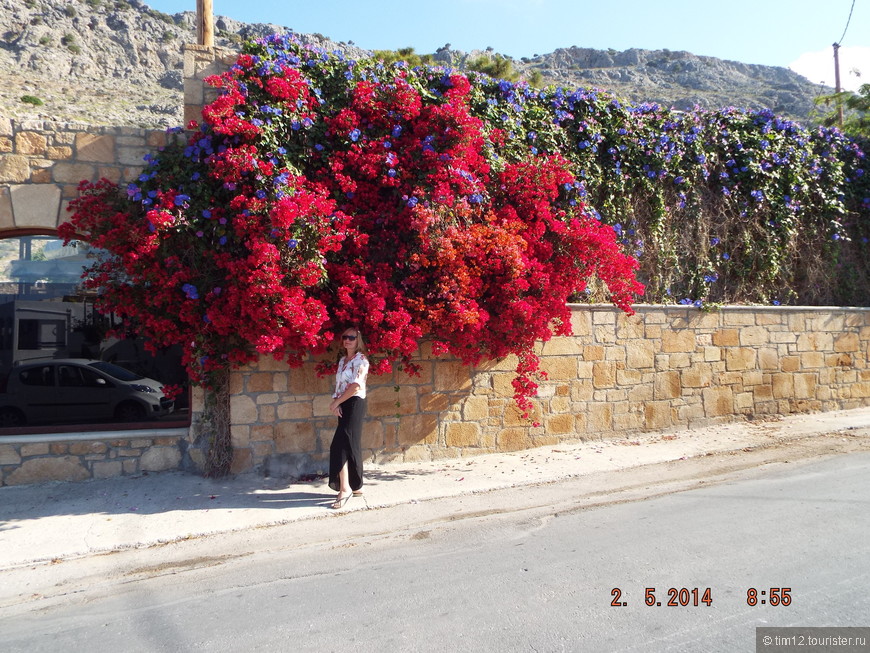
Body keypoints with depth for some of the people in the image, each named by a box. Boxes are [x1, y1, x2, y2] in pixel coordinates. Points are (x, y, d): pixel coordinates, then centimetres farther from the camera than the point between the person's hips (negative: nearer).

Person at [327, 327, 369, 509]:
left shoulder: (361, 359, -7)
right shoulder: (342, 360, 17)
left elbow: (356, 386, -16)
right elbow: (338, 385, 13)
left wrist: (336, 402, -11)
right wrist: (335, 403, -5)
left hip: (355, 404, -8)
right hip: (343, 406, 8)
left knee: (341, 445, -15)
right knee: (351, 446, 10)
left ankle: (345, 488, -15)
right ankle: (355, 486, 16)